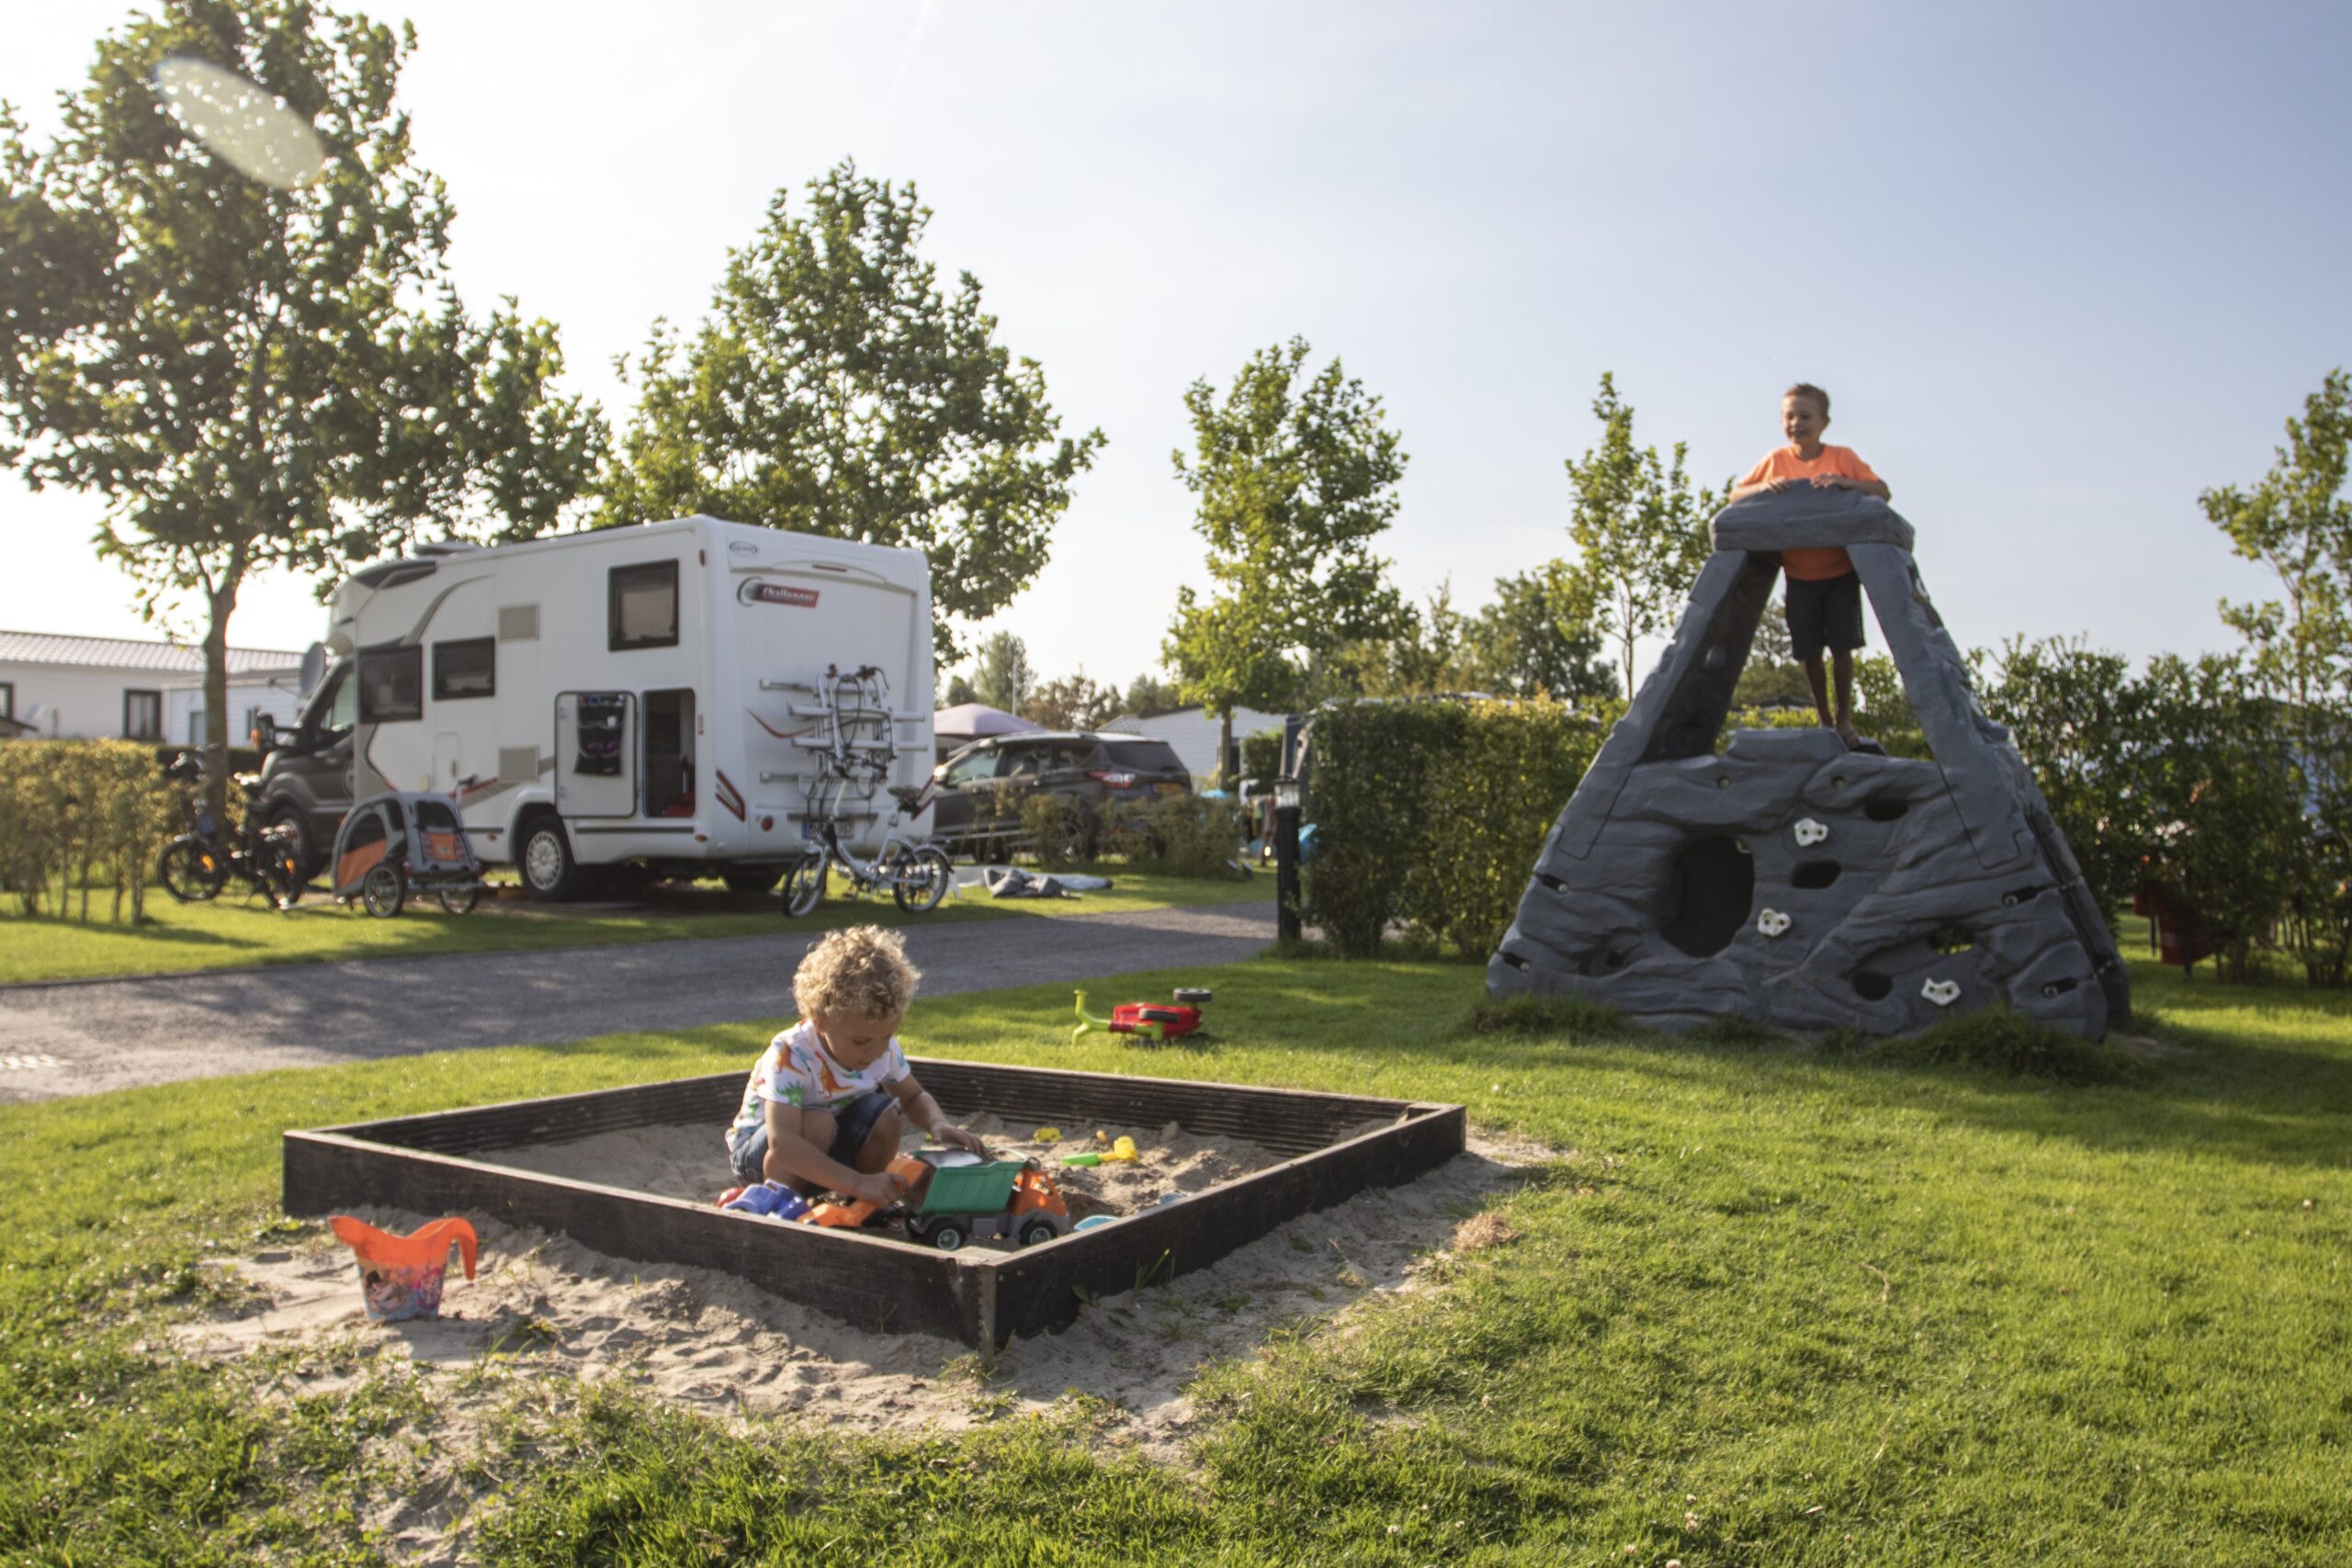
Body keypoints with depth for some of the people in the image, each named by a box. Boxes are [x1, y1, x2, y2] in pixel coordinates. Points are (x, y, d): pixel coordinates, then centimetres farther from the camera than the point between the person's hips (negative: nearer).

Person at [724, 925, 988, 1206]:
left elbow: (914, 1098, 4)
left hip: (829, 1149, 5)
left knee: (886, 1114, -22)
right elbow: (783, 1143, -45)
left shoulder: (884, 1047, -13)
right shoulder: (790, 1056, -33)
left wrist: (939, 1125, -21)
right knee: (817, 1124, -35)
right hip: (759, 1148, -5)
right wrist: (858, 1183, -52)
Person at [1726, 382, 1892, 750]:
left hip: (1840, 571, -2)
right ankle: (1824, 719, 21)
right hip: (1799, 576, 2)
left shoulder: (1842, 457, -7)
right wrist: (1764, 487, -19)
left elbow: (1883, 493, -13)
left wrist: (1845, 481, -29)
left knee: (1841, 646, -3)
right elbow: (1735, 495, 1)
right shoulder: (1776, 460, -1)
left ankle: (1844, 717, 13)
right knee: (1808, 651, 5)